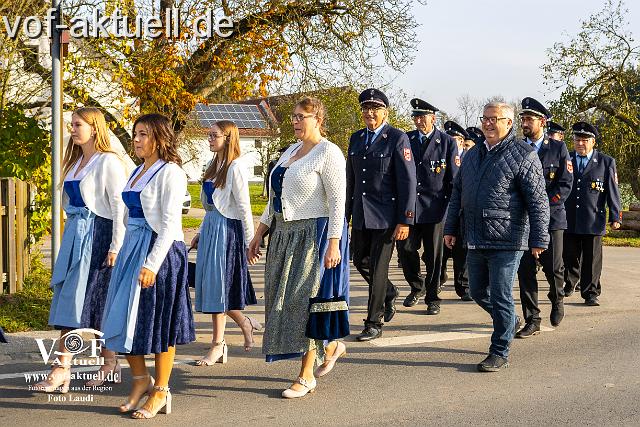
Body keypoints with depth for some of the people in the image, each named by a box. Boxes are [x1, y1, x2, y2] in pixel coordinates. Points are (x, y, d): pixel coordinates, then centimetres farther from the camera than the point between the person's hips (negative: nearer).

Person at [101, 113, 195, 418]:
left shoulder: (170, 173, -11)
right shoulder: (138, 171, 14)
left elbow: (170, 223, -17)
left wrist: (152, 264, -22)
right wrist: (126, 253, 17)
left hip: (161, 251, -8)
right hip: (132, 249, 8)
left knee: (158, 322, 0)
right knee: (124, 318, 7)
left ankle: (160, 392, 12)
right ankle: (141, 379, 24)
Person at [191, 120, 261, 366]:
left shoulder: (235, 168, -12)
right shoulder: (215, 166, 14)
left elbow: (243, 207, -12)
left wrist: (250, 241, -12)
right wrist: (200, 233, 18)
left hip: (227, 229, -8)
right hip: (210, 228, 9)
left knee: (218, 285, -4)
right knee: (210, 285, 8)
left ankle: (217, 346, 5)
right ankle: (245, 323, 26)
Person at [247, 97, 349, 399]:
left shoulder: (328, 153, -9)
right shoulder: (290, 152, 16)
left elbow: (337, 201, -15)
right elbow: (275, 199, 19)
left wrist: (333, 244, -22)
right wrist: (257, 236, 17)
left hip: (314, 235, -8)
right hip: (285, 236, 8)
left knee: (306, 300, -5)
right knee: (287, 300, 10)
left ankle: (307, 376, 5)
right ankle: (331, 346, 31)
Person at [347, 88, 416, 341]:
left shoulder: (398, 139, -9)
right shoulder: (356, 139, 10)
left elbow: (408, 182, -12)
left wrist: (405, 221, -16)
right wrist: (346, 214, 14)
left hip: (386, 216, -6)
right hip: (361, 215, 6)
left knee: (378, 268, -2)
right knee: (360, 261, 15)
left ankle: (374, 324, 8)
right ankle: (389, 293, 41)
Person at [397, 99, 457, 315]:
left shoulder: (448, 142, 0)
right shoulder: (406, 140, 7)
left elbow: (455, 179, 1)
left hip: (435, 208, -2)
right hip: (408, 206, 2)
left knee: (433, 255, 4)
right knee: (405, 248, -3)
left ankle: (432, 298, 17)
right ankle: (417, 286, 22)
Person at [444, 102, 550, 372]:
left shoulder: (523, 155, -8)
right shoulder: (473, 154, 14)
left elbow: (538, 202, -11)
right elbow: (457, 194, 20)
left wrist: (539, 239, -15)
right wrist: (450, 228, 16)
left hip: (506, 241, -7)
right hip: (475, 239, 7)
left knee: (500, 296, -3)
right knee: (478, 292, 16)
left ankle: (500, 353, 8)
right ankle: (510, 321, 41)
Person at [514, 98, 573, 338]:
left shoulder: (558, 148, 2)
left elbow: (566, 184, -3)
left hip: (551, 217, -1)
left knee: (553, 267, 1)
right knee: (525, 270, -1)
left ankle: (557, 299, 33)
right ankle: (532, 321, 6)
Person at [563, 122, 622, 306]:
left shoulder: (606, 162, 4)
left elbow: (613, 191, 4)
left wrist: (615, 218, 0)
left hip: (593, 220, -1)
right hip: (568, 220, 2)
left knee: (591, 259, 2)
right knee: (569, 256, 6)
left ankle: (590, 293, 11)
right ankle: (569, 284, 26)